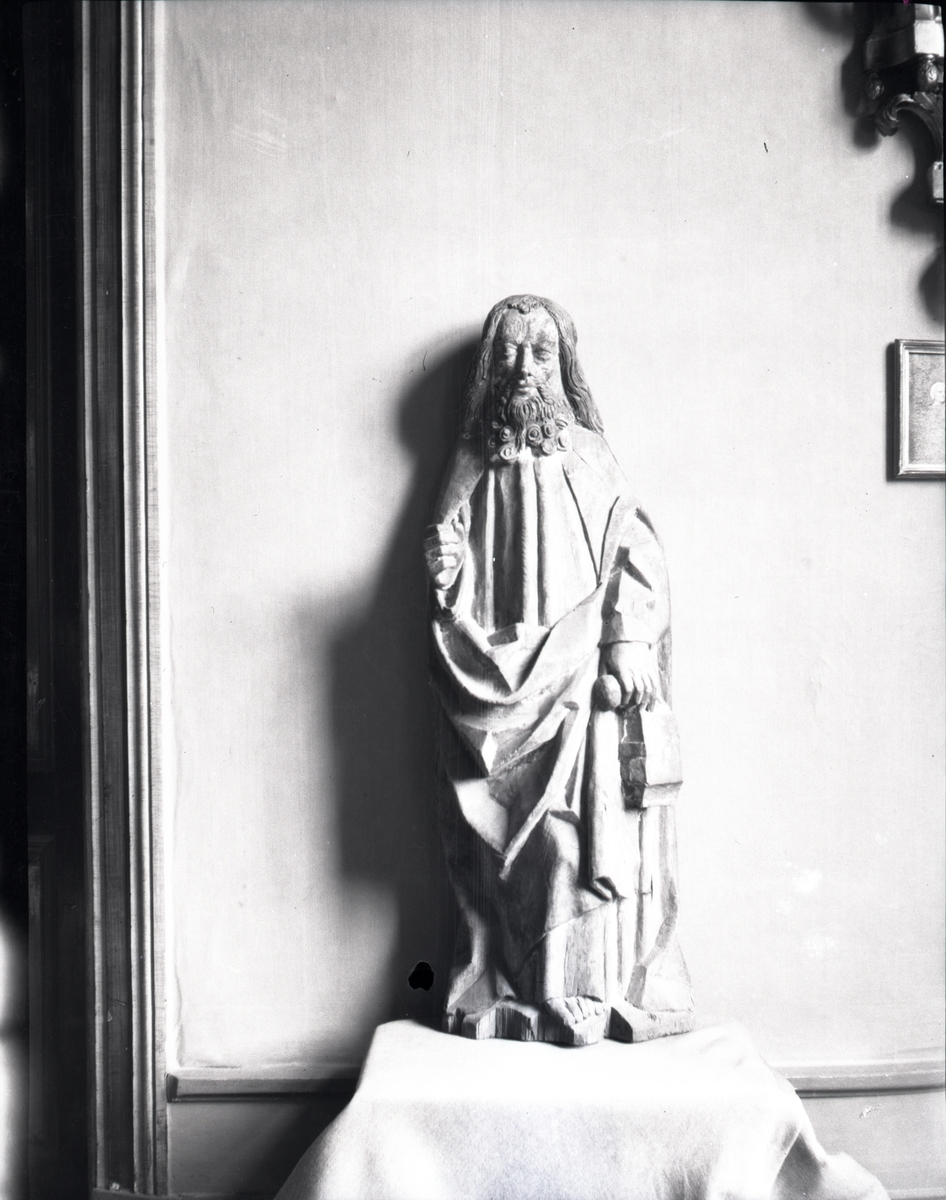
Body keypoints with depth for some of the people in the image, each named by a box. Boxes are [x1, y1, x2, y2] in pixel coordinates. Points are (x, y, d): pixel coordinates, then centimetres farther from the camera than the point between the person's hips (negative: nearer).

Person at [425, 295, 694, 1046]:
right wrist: (444, 570, -12)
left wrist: (627, 646, -13)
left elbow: (638, 561, 0)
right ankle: (506, 996, 13)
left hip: (587, 692, -1)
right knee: (507, 841, 2)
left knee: (593, 836, -2)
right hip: (496, 699, 1)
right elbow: (452, 597, 10)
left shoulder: (591, 462, 6)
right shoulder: (473, 471, 10)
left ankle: (597, 995, 10)